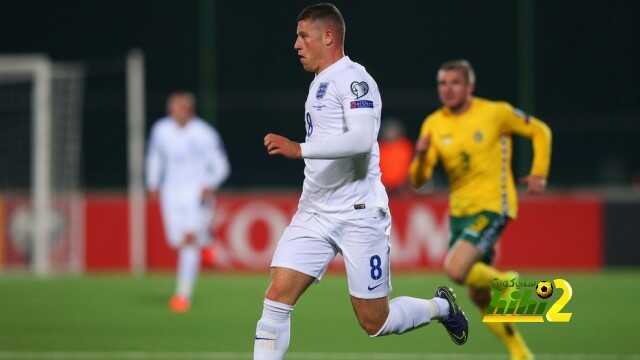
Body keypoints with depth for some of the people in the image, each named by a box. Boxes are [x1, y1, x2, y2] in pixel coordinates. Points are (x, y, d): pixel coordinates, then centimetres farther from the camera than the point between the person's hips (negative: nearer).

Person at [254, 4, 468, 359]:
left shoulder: (353, 78, -13)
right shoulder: (320, 83, 16)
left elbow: (361, 140, -29)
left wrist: (298, 149, -32)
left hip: (358, 215, -8)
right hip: (314, 215, 8)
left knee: (375, 323, 1)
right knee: (276, 299, -10)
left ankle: (440, 307, 30)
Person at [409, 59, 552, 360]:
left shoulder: (495, 112, -8)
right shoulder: (434, 124, 2)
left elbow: (540, 131, 5)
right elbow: (417, 181, -1)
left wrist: (538, 174, -4)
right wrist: (421, 155, -21)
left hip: (492, 207, -6)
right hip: (460, 212, 6)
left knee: (455, 269, -27)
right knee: (479, 297, 10)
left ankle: (506, 284, 0)